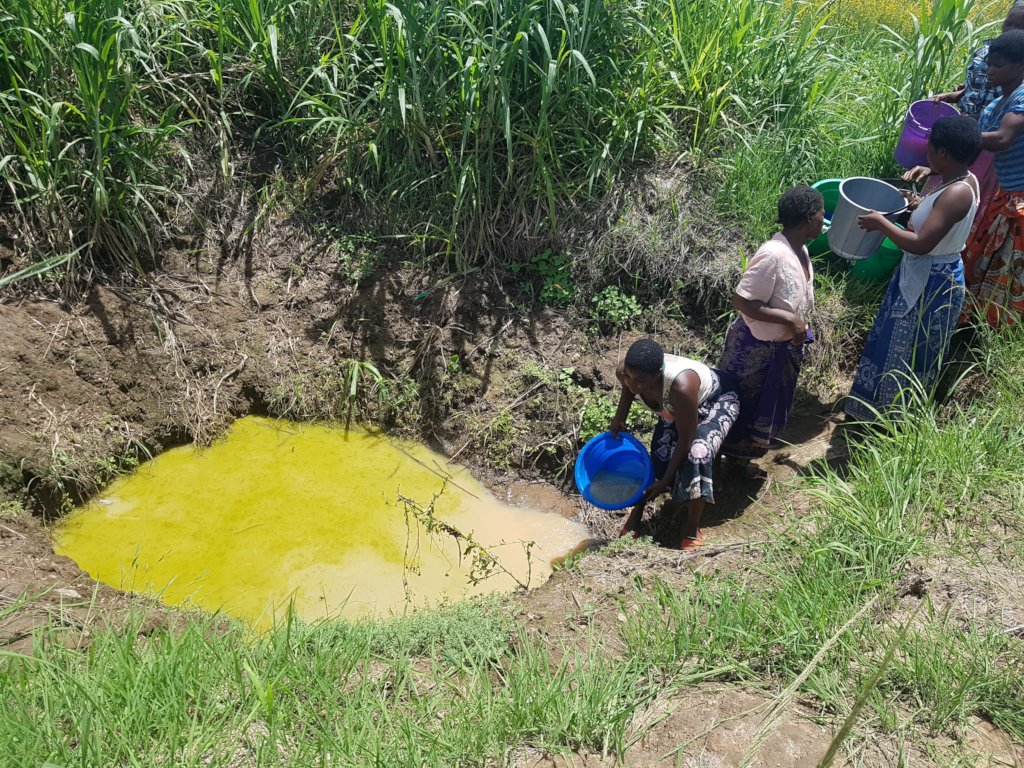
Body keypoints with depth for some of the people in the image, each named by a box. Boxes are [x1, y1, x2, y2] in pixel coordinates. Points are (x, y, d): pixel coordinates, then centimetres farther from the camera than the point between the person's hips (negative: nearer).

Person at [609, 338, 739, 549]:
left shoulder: (680, 386, -46)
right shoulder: (625, 372, -28)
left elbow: (686, 439, -31)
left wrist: (666, 480, -24)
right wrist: (619, 418, -5)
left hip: (716, 400, -6)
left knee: (696, 454, -27)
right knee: (659, 454, -7)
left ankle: (692, 529, -10)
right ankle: (637, 510, 17)